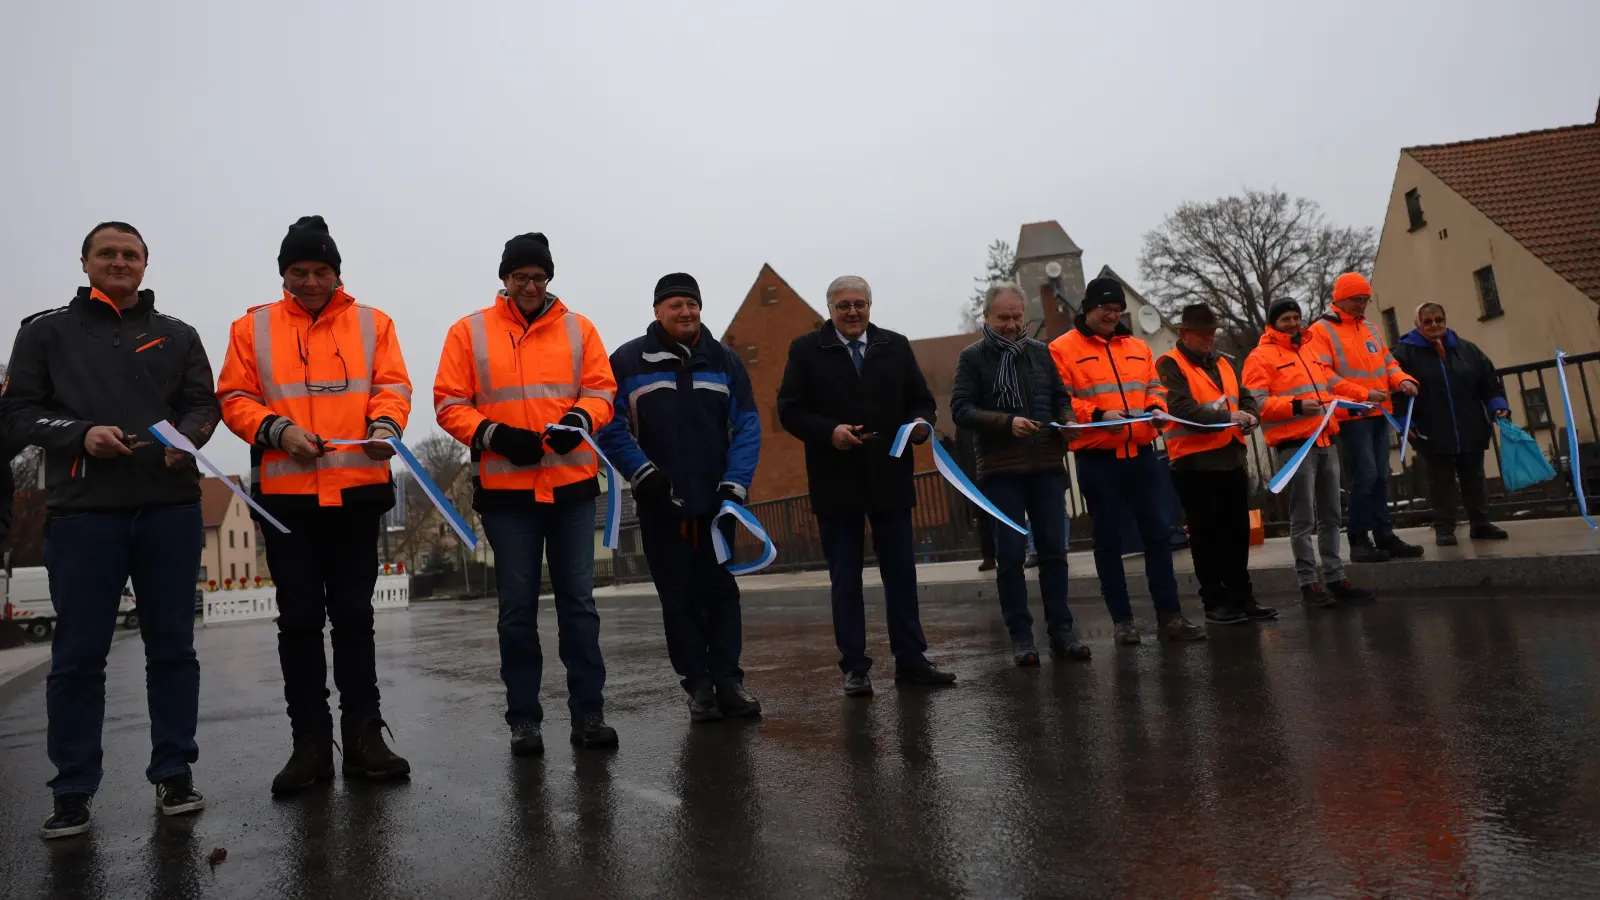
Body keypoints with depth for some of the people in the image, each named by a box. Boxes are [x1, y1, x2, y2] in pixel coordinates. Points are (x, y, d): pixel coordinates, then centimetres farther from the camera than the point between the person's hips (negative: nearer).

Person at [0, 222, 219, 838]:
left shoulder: (176, 336, 17)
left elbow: (204, 403, 10)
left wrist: (187, 435, -12)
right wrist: (80, 433, -12)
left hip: (170, 508, 1)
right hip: (83, 510, -1)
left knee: (172, 647, 5)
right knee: (78, 654, 2)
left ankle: (175, 774, 15)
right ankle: (72, 792, 13)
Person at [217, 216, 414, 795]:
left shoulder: (372, 324, 9)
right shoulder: (252, 328, 9)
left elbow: (393, 385, 1)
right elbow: (235, 399, 5)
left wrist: (385, 426, -19)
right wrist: (279, 430, -13)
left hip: (357, 491, 0)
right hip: (284, 494, 0)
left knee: (354, 615, 6)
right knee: (299, 619, 5)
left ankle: (363, 733, 13)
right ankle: (310, 741, 12)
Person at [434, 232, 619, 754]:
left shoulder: (578, 329, 8)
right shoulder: (469, 332, 5)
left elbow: (601, 390, 6)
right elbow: (449, 403, 2)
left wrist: (580, 418, -15)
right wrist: (493, 435, -14)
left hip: (571, 484, 1)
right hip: (506, 488, -1)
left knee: (578, 600, 4)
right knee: (517, 606, 4)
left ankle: (588, 712, 11)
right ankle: (523, 718, 14)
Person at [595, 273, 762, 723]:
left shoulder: (724, 360, 6)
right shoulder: (627, 361, 0)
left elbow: (747, 426, 2)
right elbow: (610, 427, -2)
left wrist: (735, 483, -9)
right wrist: (642, 472, -14)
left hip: (716, 500, 2)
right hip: (660, 504, -1)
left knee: (721, 590, 5)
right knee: (679, 596, 3)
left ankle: (728, 681, 12)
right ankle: (699, 686, 11)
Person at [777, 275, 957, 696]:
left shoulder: (895, 346, 11)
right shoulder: (806, 350, 3)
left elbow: (922, 399, 11)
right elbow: (790, 410, -2)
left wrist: (922, 422, -11)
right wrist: (829, 431, -18)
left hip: (891, 477, 3)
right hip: (836, 482, -2)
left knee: (901, 573, 7)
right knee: (845, 579, 4)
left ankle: (910, 659, 18)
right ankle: (854, 667, 12)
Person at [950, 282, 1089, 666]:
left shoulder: (1040, 352, 13)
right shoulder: (973, 357, 1)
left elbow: (1061, 396, 19)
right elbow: (960, 409, -8)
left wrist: (1067, 419, -3)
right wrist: (1007, 423, -19)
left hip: (1047, 466, 3)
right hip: (1001, 471, -3)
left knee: (1054, 550, 5)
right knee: (1011, 555, 0)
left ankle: (1061, 630, 13)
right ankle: (1021, 637, 8)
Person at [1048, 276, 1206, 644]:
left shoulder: (1138, 347, 16)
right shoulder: (1063, 349, -1)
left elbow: (1155, 386, 16)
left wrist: (1156, 407, -6)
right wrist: (1097, 415, -21)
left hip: (1142, 454, 5)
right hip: (1097, 459, -4)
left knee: (1158, 532, 5)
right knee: (1108, 540, 4)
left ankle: (1169, 614, 13)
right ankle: (1122, 619, 13)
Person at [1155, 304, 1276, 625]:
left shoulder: (1224, 363, 17)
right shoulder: (1171, 365, -7)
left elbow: (1245, 397, 18)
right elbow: (1181, 408, -19)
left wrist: (1250, 415, -5)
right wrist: (1227, 416, -24)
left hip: (1232, 459, 7)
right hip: (1195, 463, -7)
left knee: (1238, 532, 12)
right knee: (1207, 536, 0)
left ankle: (1242, 597, 23)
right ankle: (1215, 603, 7)